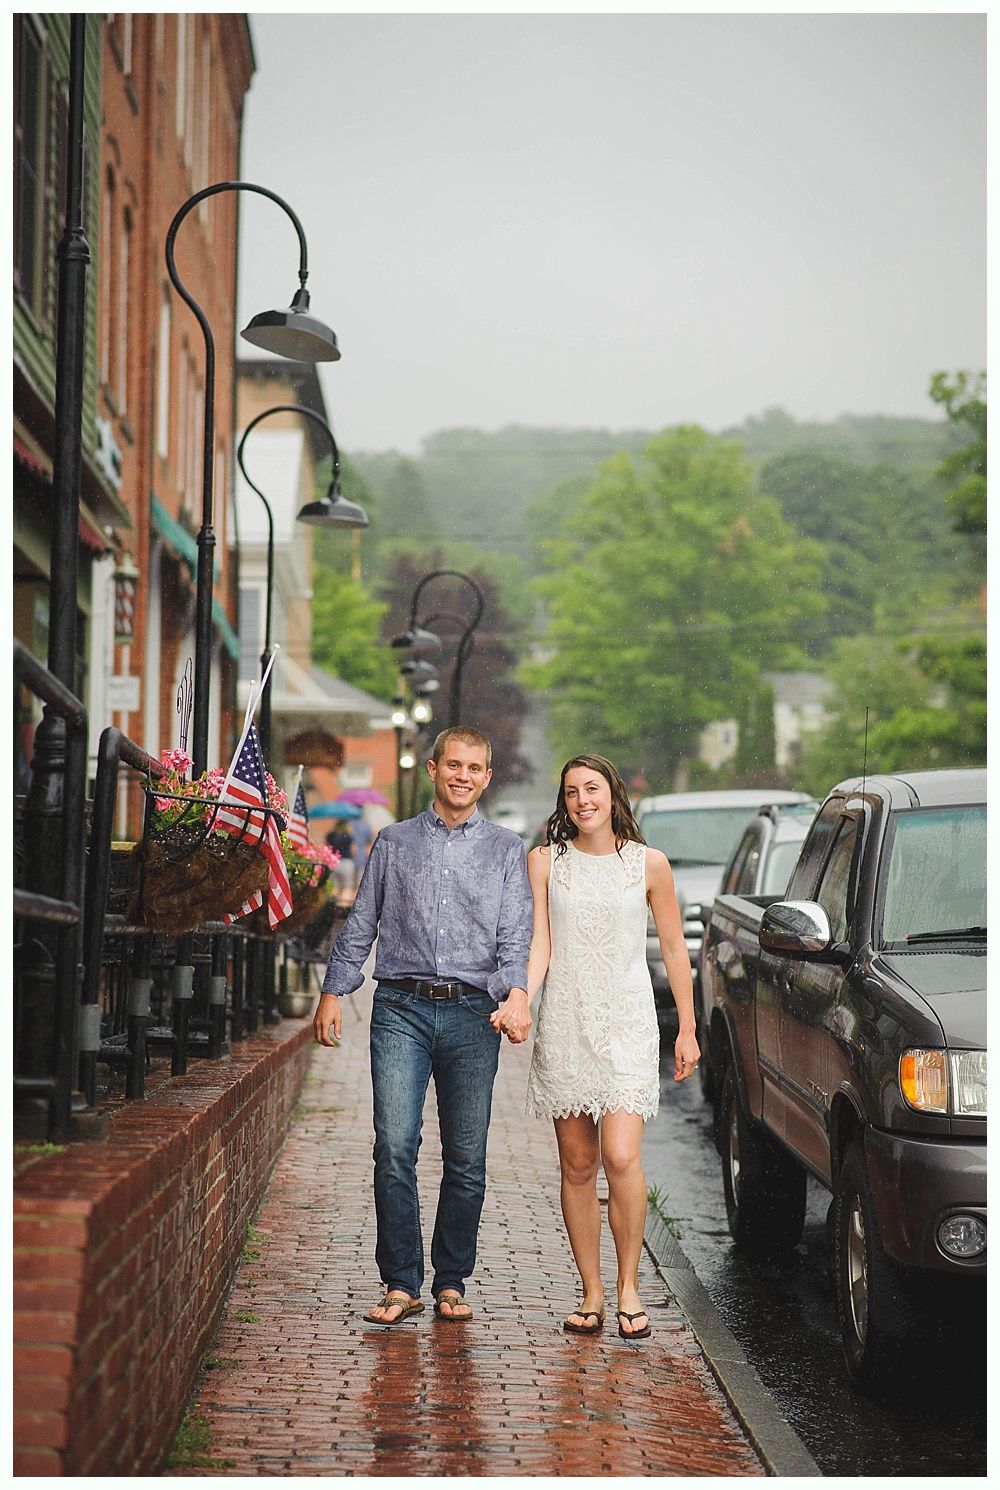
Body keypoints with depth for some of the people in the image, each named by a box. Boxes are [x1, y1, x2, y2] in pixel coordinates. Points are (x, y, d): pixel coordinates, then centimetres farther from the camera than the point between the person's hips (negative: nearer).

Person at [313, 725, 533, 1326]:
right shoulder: (394, 842, 15)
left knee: (467, 1160, 1)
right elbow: (361, 923, 17)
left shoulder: (506, 850, 11)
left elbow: (516, 933, 0)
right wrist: (334, 991, 10)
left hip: (472, 1012, 0)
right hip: (402, 1009, 0)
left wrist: (517, 994, -17)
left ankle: (451, 1283, 12)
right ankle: (401, 1283, -4)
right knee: (395, 1148, -10)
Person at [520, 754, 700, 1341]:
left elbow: (674, 947, 9)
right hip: (564, 1026, 2)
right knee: (577, 1166, 4)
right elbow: (540, 944, 0)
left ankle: (629, 1287, -1)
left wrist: (688, 1029, 9)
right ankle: (591, 1293, 14)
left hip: (628, 1026, -2)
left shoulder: (648, 863, 3)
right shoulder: (545, 861, 5)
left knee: (621, 1158, -16)